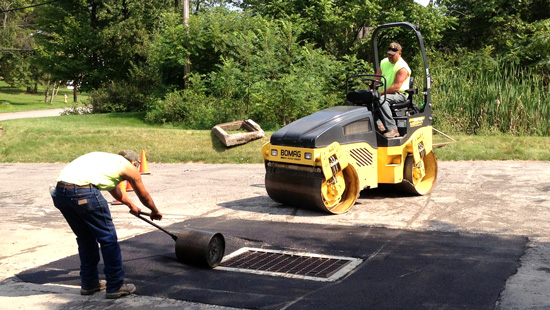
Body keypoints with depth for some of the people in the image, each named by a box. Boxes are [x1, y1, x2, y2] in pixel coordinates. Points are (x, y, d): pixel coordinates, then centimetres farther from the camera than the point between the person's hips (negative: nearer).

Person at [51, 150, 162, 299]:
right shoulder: (129, 167, 16)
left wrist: (131, 205, 69)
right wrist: (155, 212, 51)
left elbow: (116, 192, 53)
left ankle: (89, 284, 32)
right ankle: (116, 286, 13)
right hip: (84, 193, -8)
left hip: (59, 191, 8)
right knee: (108, 238, 7)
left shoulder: (107, 159, 35)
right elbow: (144, 196, 31)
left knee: (85, 238, 23)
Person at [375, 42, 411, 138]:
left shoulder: (402, 67, -10)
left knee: (381, 99, -37)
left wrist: (380, 93, -24)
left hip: (399, 95, -8)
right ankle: (378, 122, -32)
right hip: (385, 93, 8)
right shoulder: (384, 62, 15)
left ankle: (393, 129, -37)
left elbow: (396, 87, -20)